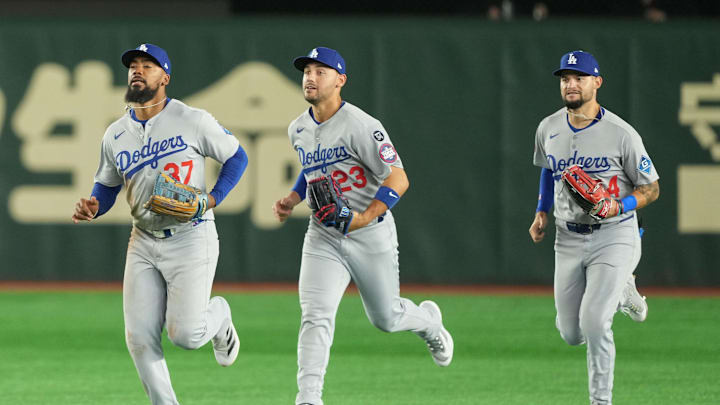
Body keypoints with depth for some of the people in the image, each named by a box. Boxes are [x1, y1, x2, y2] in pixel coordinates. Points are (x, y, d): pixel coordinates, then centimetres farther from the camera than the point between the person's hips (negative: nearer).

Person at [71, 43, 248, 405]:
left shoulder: (192, 120, -8)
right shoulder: (116, 134, 6)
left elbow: (237, 158, 1)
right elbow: (106, 186, 17)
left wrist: (212, 199, -13)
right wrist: (92, 207, -6)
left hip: (191, 238, -5)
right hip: (143, 242, 5)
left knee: (184, 334, -11)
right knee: (140, 338, -4)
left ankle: (218, 315, 24)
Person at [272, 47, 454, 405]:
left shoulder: (360, 126, -18)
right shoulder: (298, 130, 5)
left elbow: (398, 179, -21)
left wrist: (364, 218, -33)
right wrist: (292, 199, 8)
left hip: (372, 237, -4)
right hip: (323, 238, 4)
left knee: (386, 318, 14)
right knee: (315, 317, -15)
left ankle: (429, 321, 49)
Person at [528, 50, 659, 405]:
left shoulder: (621, 134, -13)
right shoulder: (548, 129, 3)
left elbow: (651, 189, -6)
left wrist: (618, 207, -23)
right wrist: (542, 212, 13)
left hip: (614, 237, -5)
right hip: (568, 240, 5)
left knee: (593, 324, -20)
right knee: (571, 334, 9)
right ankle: (620, 292, 41)